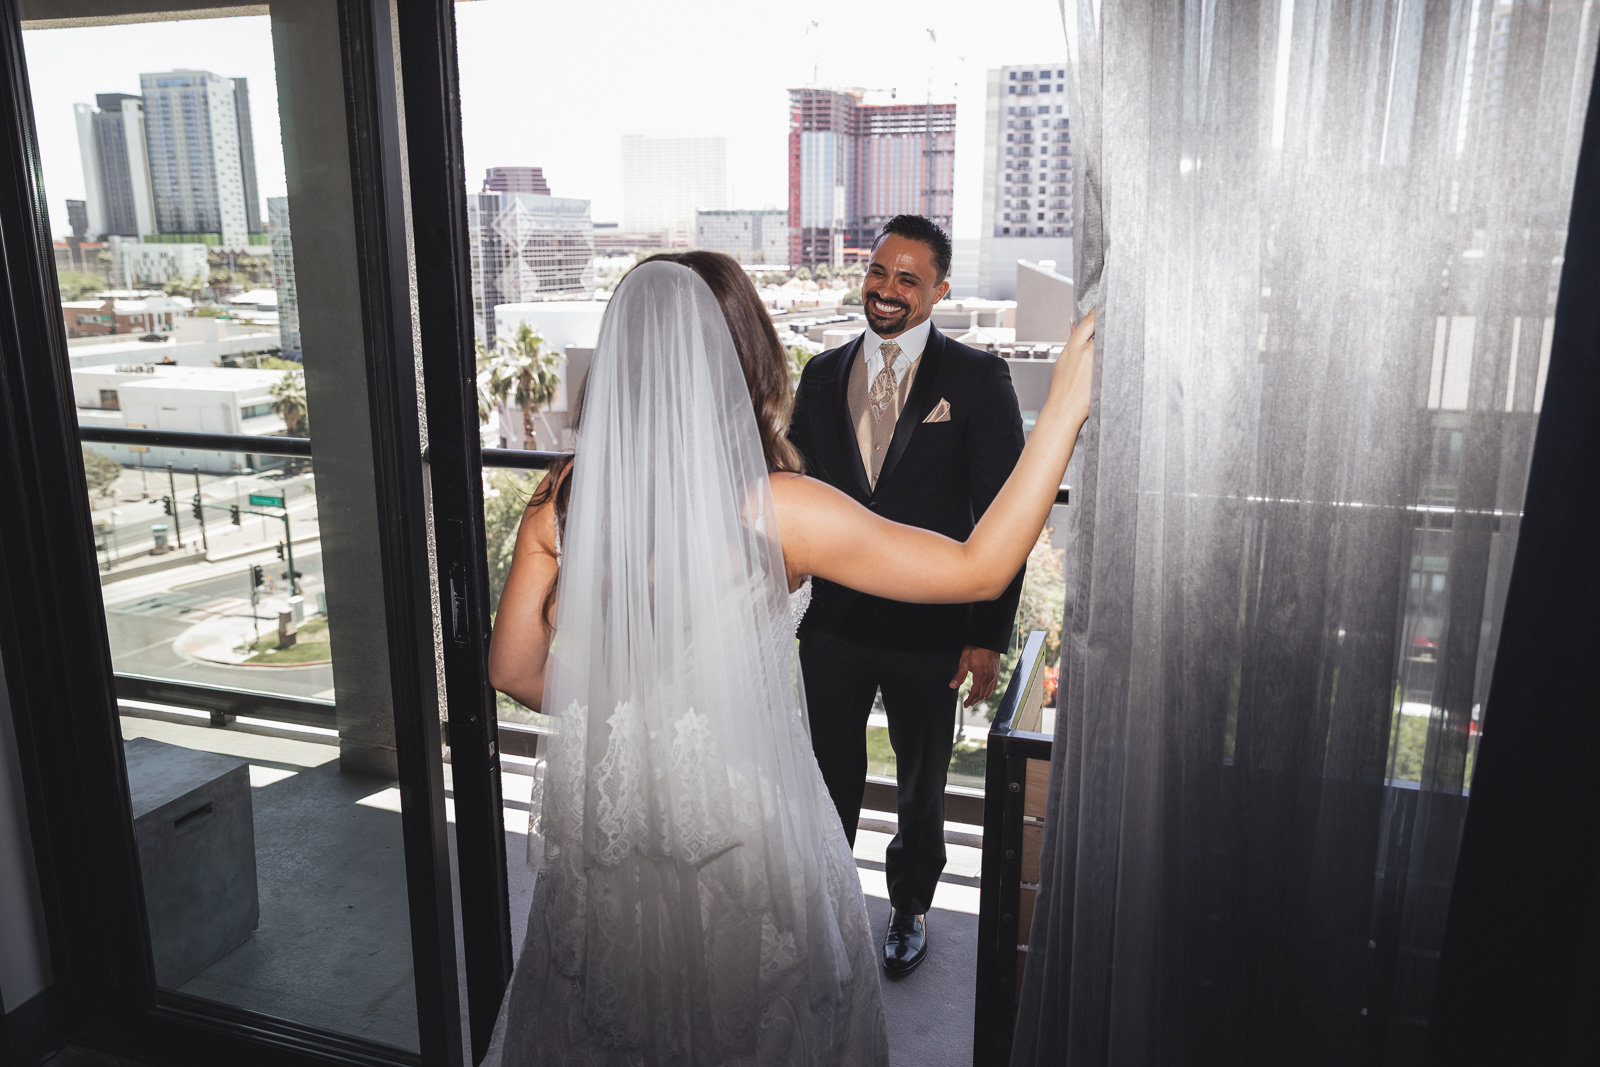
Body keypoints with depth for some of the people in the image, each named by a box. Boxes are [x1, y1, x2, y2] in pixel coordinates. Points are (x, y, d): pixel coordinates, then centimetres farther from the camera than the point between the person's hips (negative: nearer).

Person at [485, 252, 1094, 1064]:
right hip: (739, 830, -3)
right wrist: (1065, 409, -17)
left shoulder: (564, 497, -12)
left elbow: (513, 670, -2)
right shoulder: (773, 510, -24)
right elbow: (980, 569, -19)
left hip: (602, 810, 4)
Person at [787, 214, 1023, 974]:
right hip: (833, 620, 3)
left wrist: (988, 635, -13)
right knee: (831, 777, 18)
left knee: (922, 785, 18)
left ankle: (910, 907, 42)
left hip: (930, 626, -2)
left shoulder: (977, 379, -8)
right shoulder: (822, 375, 4)